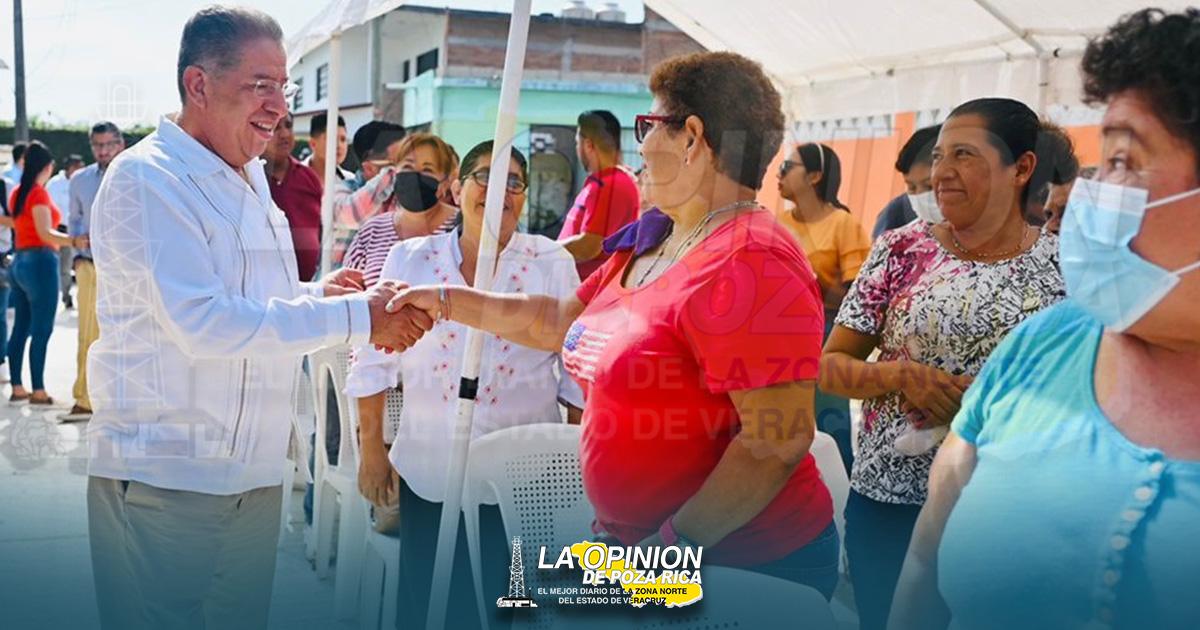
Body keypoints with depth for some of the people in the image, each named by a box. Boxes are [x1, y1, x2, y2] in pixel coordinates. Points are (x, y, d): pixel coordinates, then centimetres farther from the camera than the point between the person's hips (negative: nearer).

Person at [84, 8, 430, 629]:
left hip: (254, 472, 8)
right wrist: (356, 317, -23)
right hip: (164, 477, -8)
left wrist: (315, 293, 0)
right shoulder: (146, 180, -14)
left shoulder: (251, 178, 13)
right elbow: (202, 323, -25)